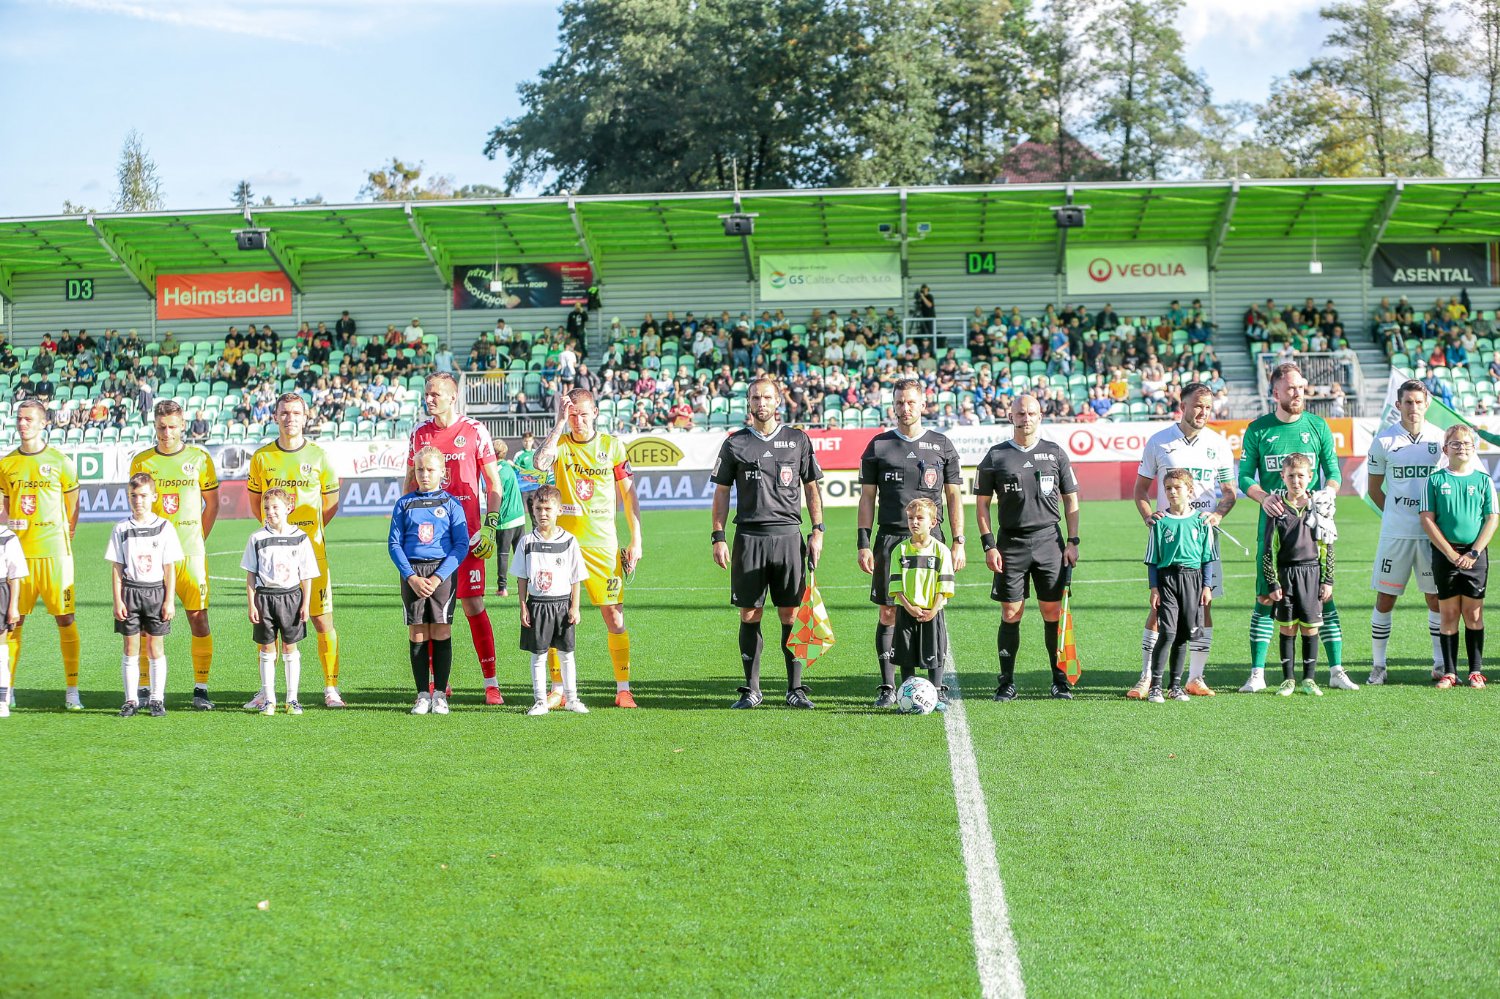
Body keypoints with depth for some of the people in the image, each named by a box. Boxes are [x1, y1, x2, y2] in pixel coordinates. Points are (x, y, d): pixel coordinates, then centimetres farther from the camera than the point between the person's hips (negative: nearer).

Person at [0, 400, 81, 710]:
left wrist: (63, 540, 3)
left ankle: (72, 690, 3)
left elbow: (72, 508, 8)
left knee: (65, 619, -2)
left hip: (54, 552, -3)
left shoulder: (60, 462, 0)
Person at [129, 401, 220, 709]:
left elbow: (212, 503, 11)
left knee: (199, 619, -5)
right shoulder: (141, 461, 7)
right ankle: (144, 689, 8)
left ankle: (201, 689, 0)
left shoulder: (199, 458, 4)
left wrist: (197, 540, 6)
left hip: (191, 552, -1)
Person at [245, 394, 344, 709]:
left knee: (323, 621, -3)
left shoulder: (319, 456, 2)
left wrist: (309, 530, 6)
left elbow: (331, 505, 10)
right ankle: (268, 689, 16)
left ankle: (331, 689, 6)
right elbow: (255, 503, 16)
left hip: (311, 550, -1)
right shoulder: (261, 457, 5)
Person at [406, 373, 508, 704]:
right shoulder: (419, 433, 9)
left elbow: (493, 484, 1)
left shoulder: (474, 431, -2)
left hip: (466, 533, -4)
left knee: (473, 605, -6)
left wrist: (490, 527, -7)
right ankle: (438, 681, 15)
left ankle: (491, 682, 0)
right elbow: (411, 484, 18)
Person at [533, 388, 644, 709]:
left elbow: (628, 494, 8)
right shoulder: (560, 444, 3)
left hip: (603, 543, 0)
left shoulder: (612, 445, 4)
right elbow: (540, 462, -21)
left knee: (614, 616, -2)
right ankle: (558, 690, 9)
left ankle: (623, 688, 6)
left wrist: (636, 540, 3)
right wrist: (560, 423, -17)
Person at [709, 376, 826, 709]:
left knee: (791, 613, 0)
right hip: (748, 537, 0)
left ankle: (795, 688, 7)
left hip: (788, 535, 0)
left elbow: (812, 488, 13)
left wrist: (817, 531, 5)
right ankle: (751, 690, 7)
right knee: (750, 614, 0)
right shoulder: (735, 443, 7)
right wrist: (719, 537, 1)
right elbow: (722, 492, 9)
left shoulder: (798, 439, 9)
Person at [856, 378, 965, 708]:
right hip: (889, 538, 0)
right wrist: (863, 544, 0)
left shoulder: (942, 445, 9)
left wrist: (958, 542, 2)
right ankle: (888, 687, 6)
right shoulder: (878, 446, 8)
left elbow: (954, 496, 10)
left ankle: (937, 686, 5)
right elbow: (867, 497, 8)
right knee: (888, 614, 0)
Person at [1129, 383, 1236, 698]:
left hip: (1204, 534, 2)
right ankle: (1146, 678, -1)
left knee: (1203, 604, 1)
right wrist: (1148, 516, -8)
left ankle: (1195, 678, 9)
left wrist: (1218, 513, -9)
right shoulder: (1159, 442, 4)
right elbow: (1140, 489, 10)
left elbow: (1229, 493, 11)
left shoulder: (1219, 444, 8)